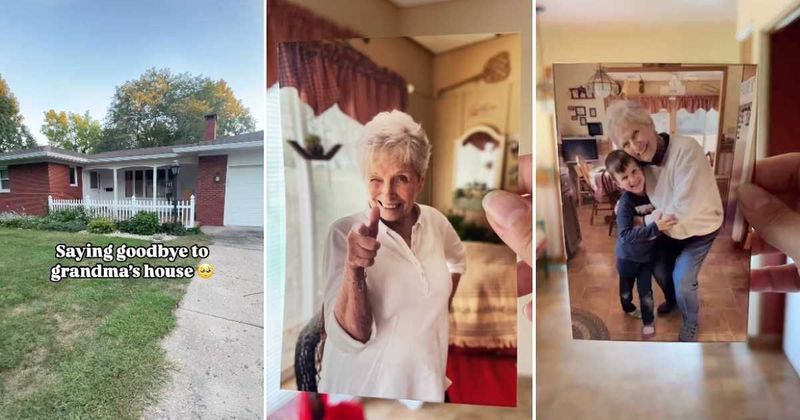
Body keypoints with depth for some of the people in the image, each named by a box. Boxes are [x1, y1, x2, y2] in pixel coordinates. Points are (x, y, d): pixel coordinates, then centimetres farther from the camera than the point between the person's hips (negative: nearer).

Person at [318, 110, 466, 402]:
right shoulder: (346, 232, -20)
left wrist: (438, 306, 7)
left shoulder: (434, 220, -6)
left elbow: (458, 259, 16)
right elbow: (349, 337, -24)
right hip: (362, 389, -4)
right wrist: (354, 268, -38)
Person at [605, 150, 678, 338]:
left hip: (647, 253, 3)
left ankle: (648, 321, 37)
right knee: (626, 288, 23)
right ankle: (628, 308, 52)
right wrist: (655, 227, -45)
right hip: (628, 256, -3)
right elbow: (625, 236, -40)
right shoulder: (625, 204, -32)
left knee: (646, 291, 14)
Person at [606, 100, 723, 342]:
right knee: (659, 269, 16)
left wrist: (646, 220, -23)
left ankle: (690, 325, 25)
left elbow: (684, 208, -37)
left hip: (700, 227, -6)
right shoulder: (642, 158, -16)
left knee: (683, 282, -5)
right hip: (669, 225, 6)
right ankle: (672, 300, 50)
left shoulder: (686, 150, -37)